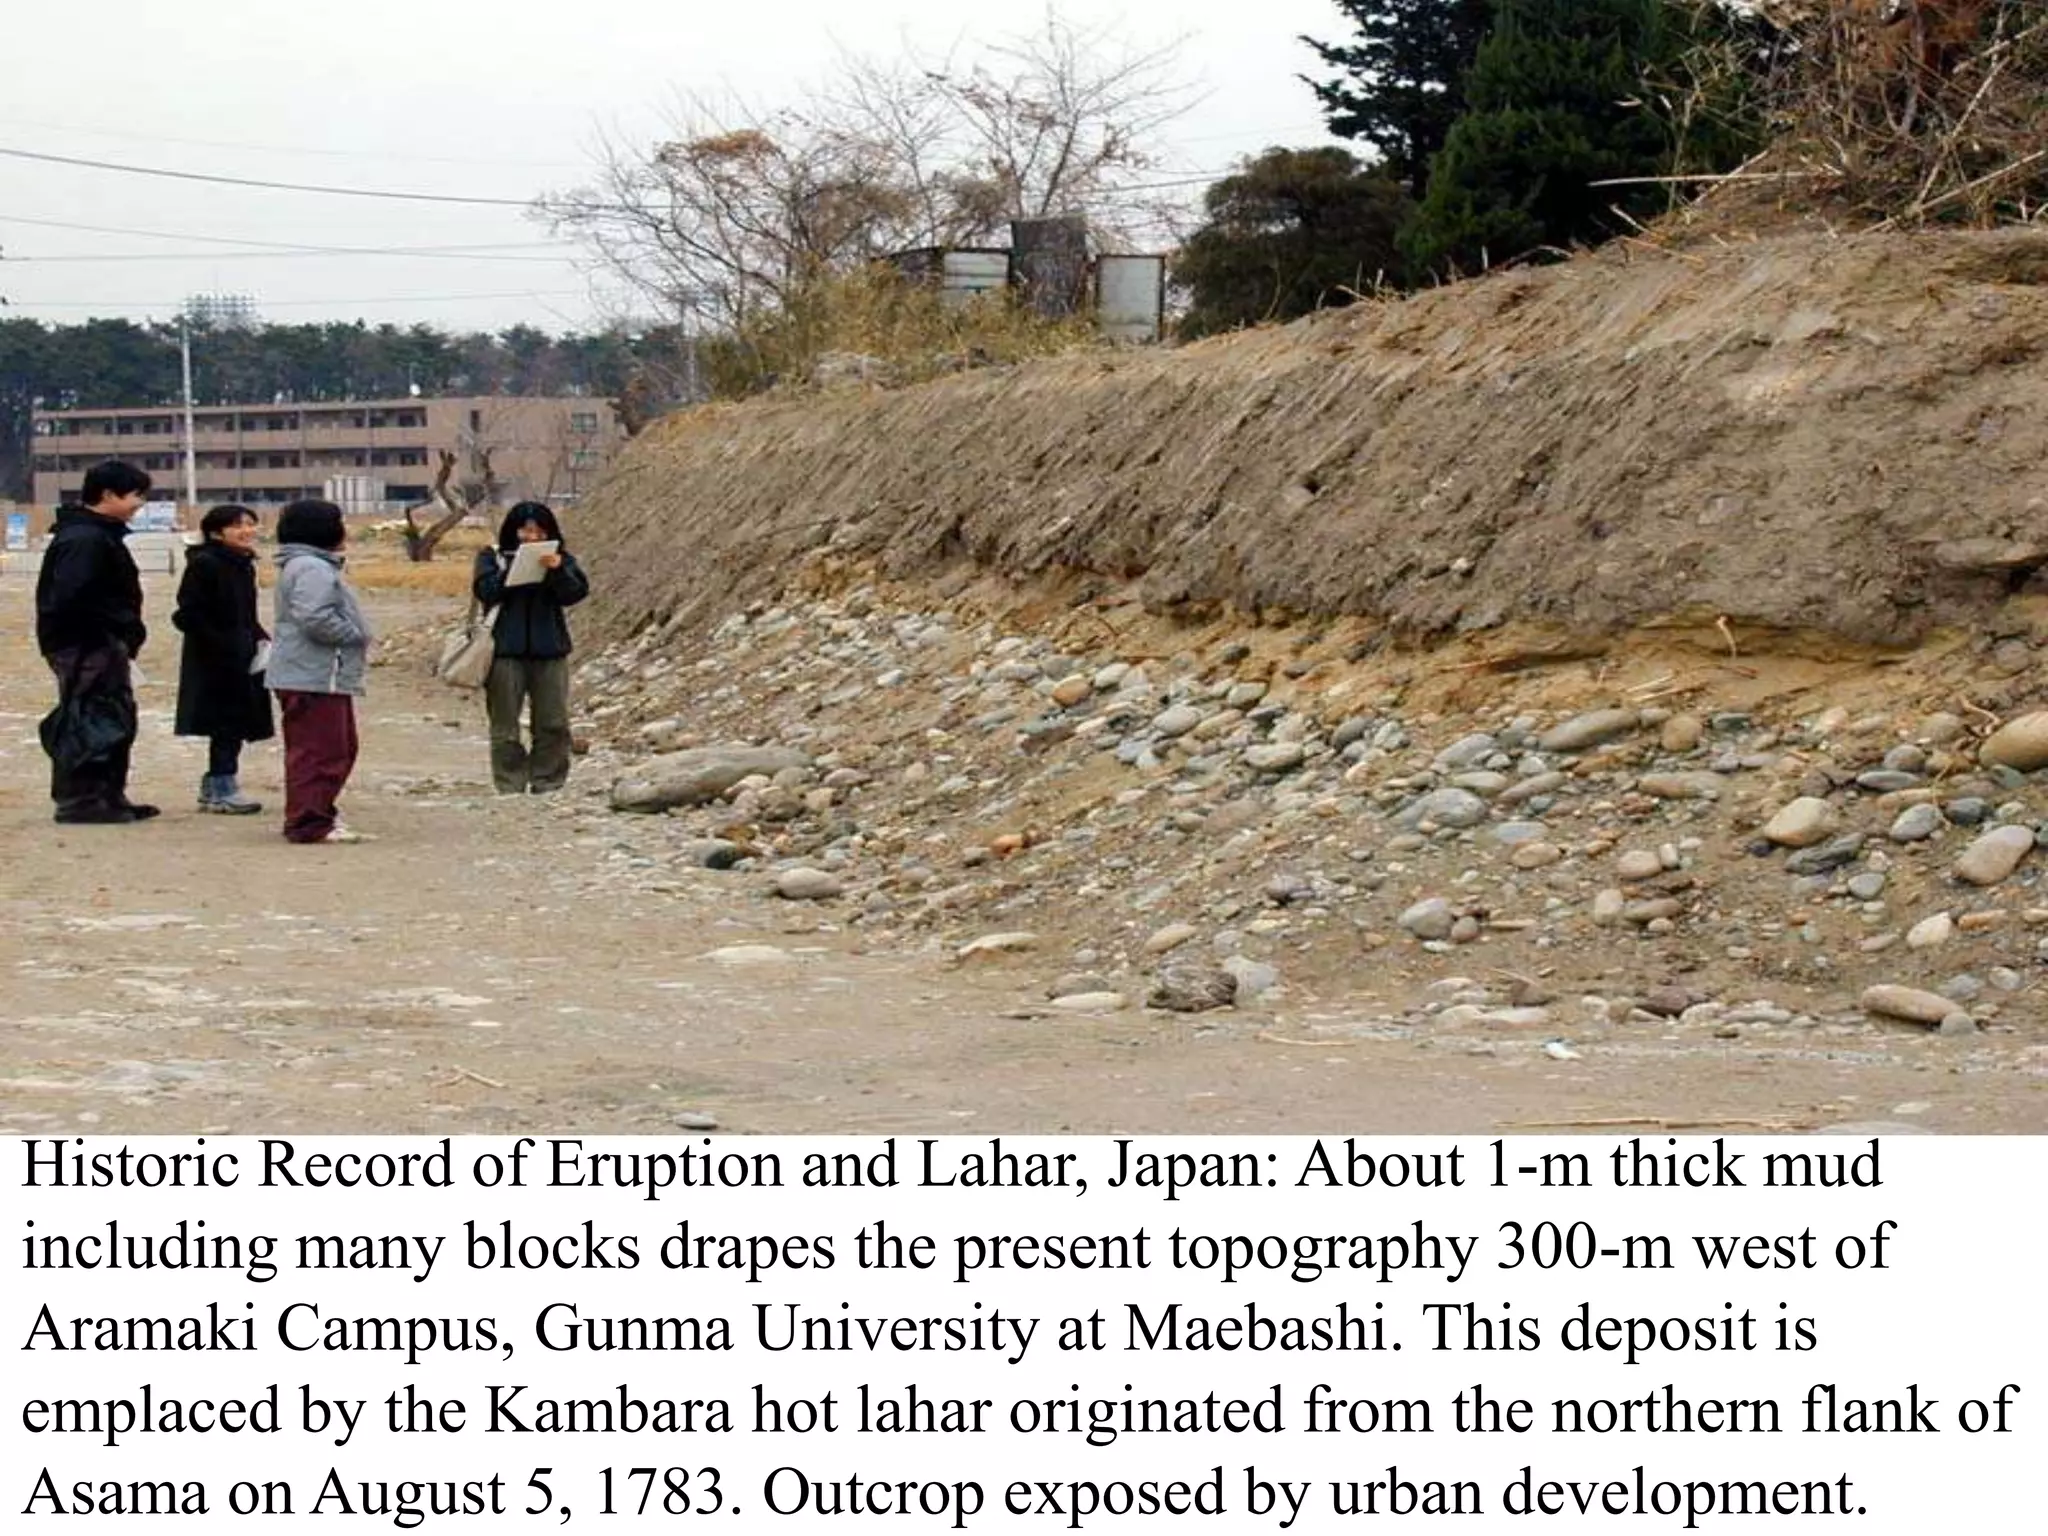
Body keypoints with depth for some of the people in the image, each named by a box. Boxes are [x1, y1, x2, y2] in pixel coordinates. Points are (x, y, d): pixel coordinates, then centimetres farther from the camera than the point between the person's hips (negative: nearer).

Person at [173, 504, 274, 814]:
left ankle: (214, 788, 22)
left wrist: (260, 638, 5)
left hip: (240, 659, 9)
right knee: (227, 722, -6)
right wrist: (222, 646, -20)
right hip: (214, 661, -9)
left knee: (235, 724, 12)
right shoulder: (204, 565, -14)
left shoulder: (243, 566, 13)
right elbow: (188, 614, -17)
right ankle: (222, 790, 2)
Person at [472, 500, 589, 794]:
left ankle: (548, 785, 9)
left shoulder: (560, 559, 10)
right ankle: (510, 787, 3)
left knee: (553, 725, 2)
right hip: (506, 651, -2)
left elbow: (576, 593, -4)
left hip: (549, 651, 2)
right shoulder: (492, 557, 6)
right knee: (505, 726, -1)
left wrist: (558, 571, -20)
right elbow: (485, 590, -10)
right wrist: (514, 569, -20)